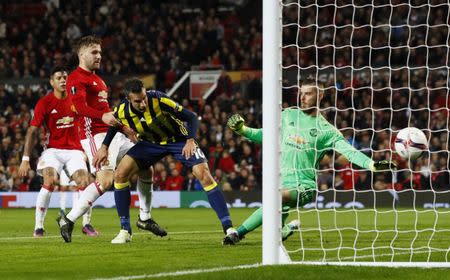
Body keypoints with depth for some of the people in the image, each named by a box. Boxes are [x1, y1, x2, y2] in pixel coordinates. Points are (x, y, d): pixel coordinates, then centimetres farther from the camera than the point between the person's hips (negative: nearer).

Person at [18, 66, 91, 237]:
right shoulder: (44, 103, -5)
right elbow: (32, 131, -4)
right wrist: (25, 159, -9)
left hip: (74, 150, 3)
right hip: (53, 150, -3)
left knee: (85, 183, -16)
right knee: (50, 182, -25)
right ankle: (38, 227, -16)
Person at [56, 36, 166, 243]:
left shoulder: (97, 78, 23)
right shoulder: (76, 78, -9)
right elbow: (80, 106, -26)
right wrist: (103, 116, -42)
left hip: (114, 134, 10)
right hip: (95, 135, -10)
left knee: (145, 167, 10)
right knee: (105, 181, -24)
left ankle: (145, 218, 23)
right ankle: (68, 220, -17)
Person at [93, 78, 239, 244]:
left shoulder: (159, 100, -33)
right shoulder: (121, 111, -20)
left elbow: (191, 117, -24)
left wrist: (190, 140, -39)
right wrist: (104, 147, -2)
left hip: (179, 140, -4)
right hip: (151, 143, 4)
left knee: (203, 174, -22)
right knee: (120, 174, -12)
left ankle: (229, 229, -20)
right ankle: (125, 230, 0)